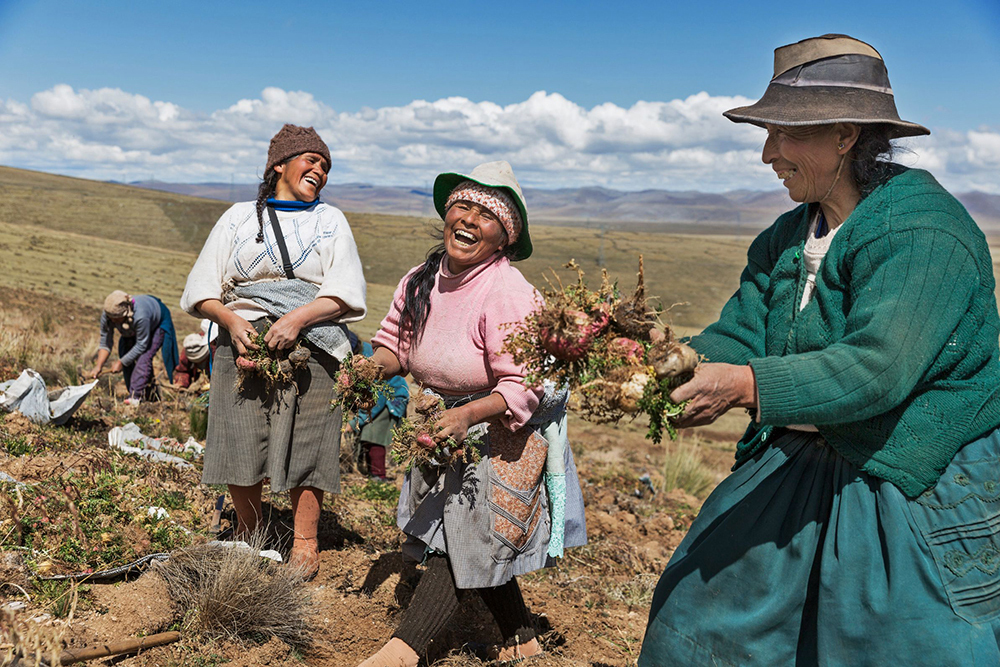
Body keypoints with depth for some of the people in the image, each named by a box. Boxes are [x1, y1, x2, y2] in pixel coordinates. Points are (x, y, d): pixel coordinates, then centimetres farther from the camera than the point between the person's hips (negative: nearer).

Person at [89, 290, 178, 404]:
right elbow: (105, 343, -18)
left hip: (158, 323, -6)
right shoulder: (107, 315, -28)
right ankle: (151, 396, 4)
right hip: (133, 329, 6)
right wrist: (98, 366, -29)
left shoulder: (140, 316, -45)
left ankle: (135, 397, -26)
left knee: (144, 357, -25)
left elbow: (141, 345, -32)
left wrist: (121, 362, -27)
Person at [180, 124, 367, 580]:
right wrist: (231, 320, -9)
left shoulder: (331, 221, 14)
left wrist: (297, 319, -14)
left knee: (305, 442, -4)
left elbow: (344, 293, 1)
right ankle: (247, 535, 19)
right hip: (244, 339, 1)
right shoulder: (239, 217, 15)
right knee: (242, 439, 0)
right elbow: (203, 288, 11)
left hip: (310, 344, -1)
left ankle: (305, 545, 7)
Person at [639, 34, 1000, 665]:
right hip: (797, 471, 8)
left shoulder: (923, 232, -20)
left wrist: (745, 385, -40)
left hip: (918, 495, -7)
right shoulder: (784, 240, 6)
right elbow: (738, 336, -1)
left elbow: (877, 366, -31)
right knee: (709, 614, 13)